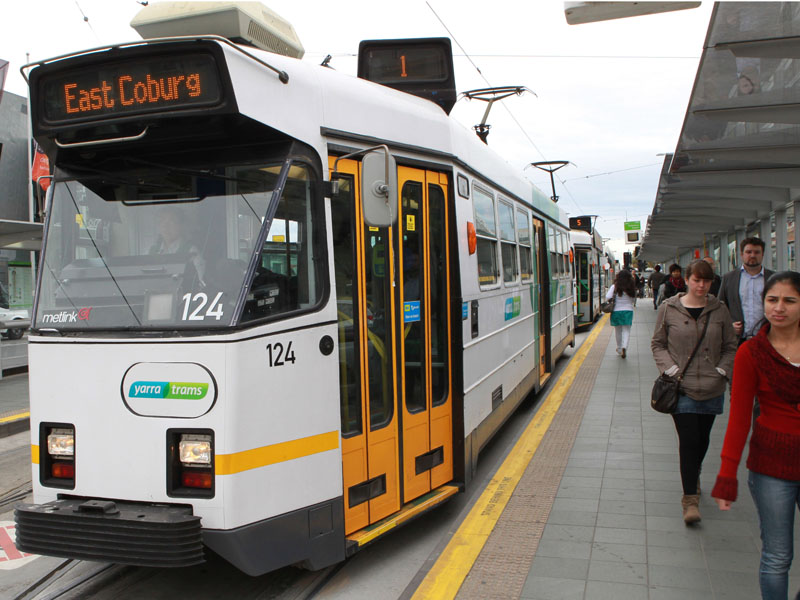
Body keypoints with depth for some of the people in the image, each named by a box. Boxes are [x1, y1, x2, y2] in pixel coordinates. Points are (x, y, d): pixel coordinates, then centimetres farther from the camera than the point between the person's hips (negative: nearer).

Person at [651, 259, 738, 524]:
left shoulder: (719, 310, 3)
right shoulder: (668, 308, -2)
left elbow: (730, 347, 11)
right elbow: (658, 344, 5)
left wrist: (722, 370, -3)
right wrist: (671, 369, -8)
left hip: (712, 388, 3)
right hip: (682, 387, -2)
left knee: (703, 438, 13)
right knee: (688, 439, -7)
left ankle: (693, 475, 42)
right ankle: (690, 498, 0)